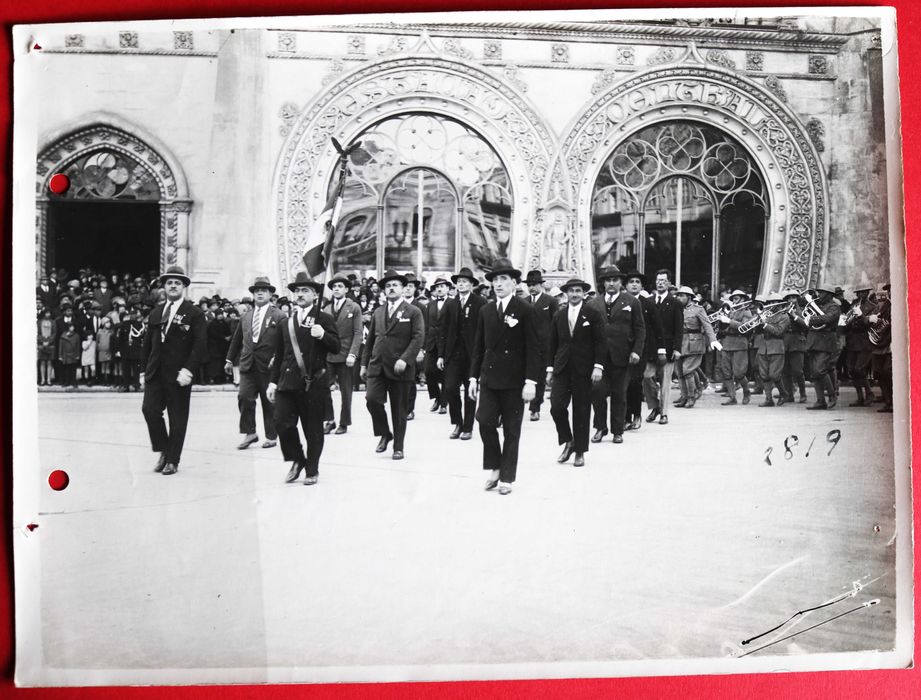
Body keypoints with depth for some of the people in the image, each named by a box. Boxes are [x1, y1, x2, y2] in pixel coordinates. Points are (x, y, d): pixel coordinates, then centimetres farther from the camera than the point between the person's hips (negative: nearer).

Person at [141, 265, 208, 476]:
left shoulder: (195, 314, -3)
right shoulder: (156, 312, 14)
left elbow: (199, 345, -10)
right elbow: (148, 343, 17)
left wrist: (188, 370, -19)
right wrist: (144, 369, 11)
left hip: (178, 374, -4)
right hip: (155, 372, 4)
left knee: (177, 418, 2)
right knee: (149, 409, -8)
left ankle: (172, 460, 13)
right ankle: (163, 450, 12)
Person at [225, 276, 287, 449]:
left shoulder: (279, 316, -4)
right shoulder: (246, 316, 12)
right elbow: (236, 339, 19)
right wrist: (230, 359, 19)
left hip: (268, 366, -4)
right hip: (247, 365, 4)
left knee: (269, 403, 5)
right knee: (244, 398, -7)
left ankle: (271, 437, 17)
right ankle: (249, 433, 6)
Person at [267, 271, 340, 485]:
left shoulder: (324, 319, 1)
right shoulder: (285, 323, 16)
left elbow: (336, 347, -8)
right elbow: (278, 355, 17)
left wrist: (323, 335, -26)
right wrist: (273, 381, 12)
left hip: (314, 382, -4)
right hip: (288, 382, 4)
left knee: (313, 429, 3)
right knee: (282, 423, -7)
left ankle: (312, 470, 20)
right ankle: (297, 460, 16)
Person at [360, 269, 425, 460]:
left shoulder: (413, 312, 0)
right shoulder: (378, 312, 14)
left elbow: (418, 338, -10)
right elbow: (370, 339, 17)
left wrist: (404, 359, -21)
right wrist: (364, 363, 13)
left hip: (400, 368, -3)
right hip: (377, 366, 3)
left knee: (399, 410, 4)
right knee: (372, 400, -14)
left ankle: (398, 447, 18)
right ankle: (384, 434, 11)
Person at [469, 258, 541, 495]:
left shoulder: (526, 311, -5)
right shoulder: (485, 311, 9)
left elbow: (534, 349, -8)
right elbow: (478, 347, 13)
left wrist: (531, 381, -13)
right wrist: (473, 377, 8)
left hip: (514, 381, -3)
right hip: (489, 378, 3)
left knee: (511, 430, 4)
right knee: (485, 421, -8)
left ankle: (506, 477, 16)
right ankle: (494, 468, 13)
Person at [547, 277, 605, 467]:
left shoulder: (593, 314, 1)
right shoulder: (558, 315, 11)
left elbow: (600, 342, -3)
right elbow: (552, 344, 13)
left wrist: (598, 366, -11)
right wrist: (550, 368, 9)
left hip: (584, 369, -3)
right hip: (562, 368, 3)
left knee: (581, 411, 2)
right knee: (556, 406, -10)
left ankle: (580, 452, 14)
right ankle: (568, 442, 12)